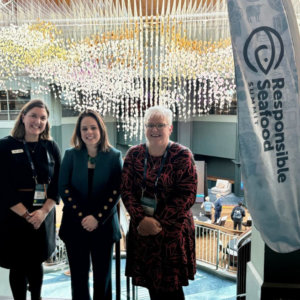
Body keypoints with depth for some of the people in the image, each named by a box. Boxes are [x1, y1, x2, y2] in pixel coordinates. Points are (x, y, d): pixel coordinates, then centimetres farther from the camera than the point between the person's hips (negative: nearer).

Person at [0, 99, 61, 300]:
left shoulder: (51, 147, 3)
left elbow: (57, 184, 0)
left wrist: (43, 212, -14)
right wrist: (26, 215, -16)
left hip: (43, 217, 3)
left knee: (36, 263, 15)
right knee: (18, 266, 7)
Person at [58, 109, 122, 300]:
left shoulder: (114, 156, -1)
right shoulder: (71, 155, 2)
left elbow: (116, 191, -5)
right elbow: (63, 188, -3)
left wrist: (97, 218, -14)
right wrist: (82, 216, -12)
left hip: (104, 225, -1)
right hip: (75, 224, 1)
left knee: (103, 275, 10)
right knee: (79, 275, 9)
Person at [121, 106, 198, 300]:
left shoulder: (182, 156, -8)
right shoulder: (134, 154, 3)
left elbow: (187, 195, -13)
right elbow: (126, 190, -1)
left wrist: (158, 222, -16)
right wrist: (141, 219, -15)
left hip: (172, 230, -3)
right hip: (142, 229, 3)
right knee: (151, 284, 14)